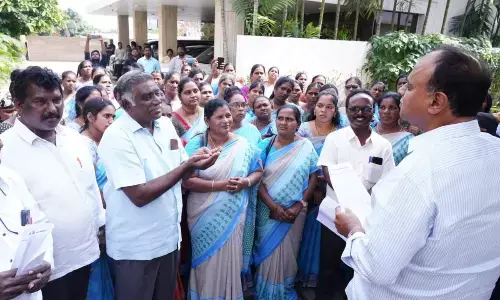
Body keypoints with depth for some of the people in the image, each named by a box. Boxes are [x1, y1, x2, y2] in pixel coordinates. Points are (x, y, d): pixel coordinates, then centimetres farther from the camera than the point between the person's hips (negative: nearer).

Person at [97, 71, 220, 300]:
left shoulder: (166, 125, 2)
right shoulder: (116, 137, -19)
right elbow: (139, 195, -24)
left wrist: (195, 161, -13)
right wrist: (187, 166, -26)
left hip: (169, 237, 6)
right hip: (135, 247, -6)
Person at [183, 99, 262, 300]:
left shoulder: (243, 145, -2)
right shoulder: (195, 144, -8)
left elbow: (258, 171, 7)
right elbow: (186, 181, -14)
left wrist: (246, 182, -14)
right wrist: (219, 185, -21)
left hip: (233, 215, 2)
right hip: (204, 217, -1)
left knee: (230, 261, 14)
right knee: (207, 263, 13)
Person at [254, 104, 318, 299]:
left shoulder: (306, 147, -2)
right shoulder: (265, 145, -3)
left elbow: (313, 178, -2)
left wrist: (298, 206, -12)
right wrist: (273, 206, -16)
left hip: (294, 213, 0)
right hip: (268, 211, 0)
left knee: (287, 253, 12)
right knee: (267, 252, 11)